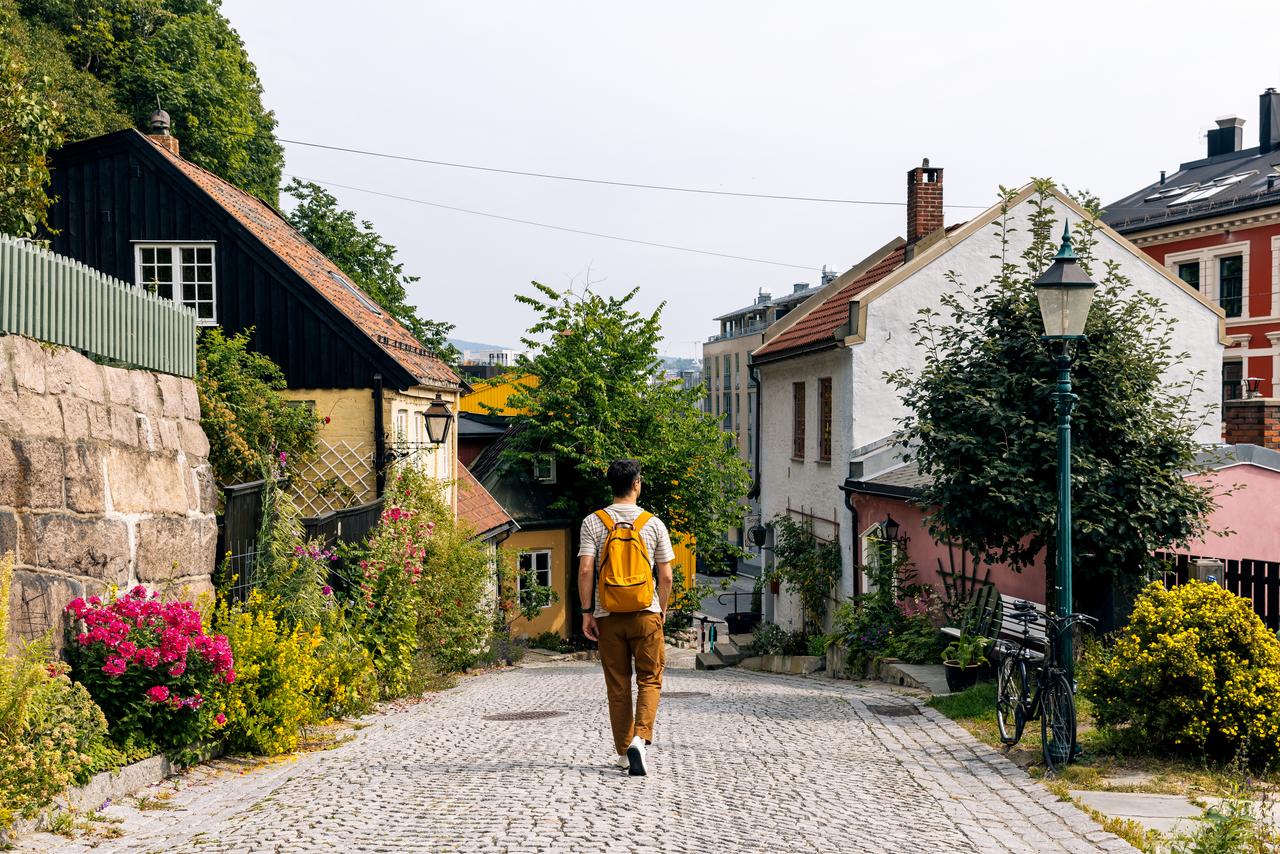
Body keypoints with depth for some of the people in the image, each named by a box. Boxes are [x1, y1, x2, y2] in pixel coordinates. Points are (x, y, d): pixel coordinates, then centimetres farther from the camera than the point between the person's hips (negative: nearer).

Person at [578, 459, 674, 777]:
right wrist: (662, 609, 15)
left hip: (608, 616, 1)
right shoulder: (653, 523, -2)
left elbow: (585, 570, -9)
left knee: (617, 685, 10)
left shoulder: (593, 522, -2)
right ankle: (640, 738, -16)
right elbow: (666, 575, 0)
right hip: (645, 613, -1)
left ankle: (624, 751, 16)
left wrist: (587, 612, -3)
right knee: (649, 679, 6)